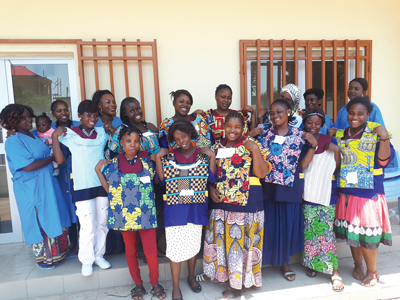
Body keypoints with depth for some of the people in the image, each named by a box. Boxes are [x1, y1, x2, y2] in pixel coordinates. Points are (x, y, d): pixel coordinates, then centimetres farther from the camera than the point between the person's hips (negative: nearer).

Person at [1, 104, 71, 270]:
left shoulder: (34, 135, 8)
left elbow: (45, 155, 21)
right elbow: (28, 166, -24)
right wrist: (52, 158, -15)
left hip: (48, 185, 8)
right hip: (31, 190, -7)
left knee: (55, 220, 15)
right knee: (39, 223, 7)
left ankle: (58, 251, 33)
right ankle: (42, 258, 27)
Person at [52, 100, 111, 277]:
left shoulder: (102, 133, 9)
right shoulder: (69, 135, -3)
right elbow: (60, 160, -8)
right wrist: (55, 137, -14)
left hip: (102, 185, 4)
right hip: (82, 187, -4)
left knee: (102, 223, 12)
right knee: (87, 225, -2)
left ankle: (99, 255, 30)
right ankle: (87, 260, 18)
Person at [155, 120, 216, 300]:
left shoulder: (203, 155, 0)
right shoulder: (168, 156, -1)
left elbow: (211, 178, -8)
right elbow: (162, 180, -6)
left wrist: (212, 156, -13)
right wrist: (158, 158, -11)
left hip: (196, 208, 1)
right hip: (174, 209, -1)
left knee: (193, 245, 17)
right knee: (176, 247, 3)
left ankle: (191, 277, 41)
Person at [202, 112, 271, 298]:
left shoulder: (252, 146, -3)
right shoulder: (216, 147, 9)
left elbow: (261, 173, -10)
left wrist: (255, 150, -17)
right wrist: (211, 189, -3)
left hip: (247, 201, -4)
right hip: (222, 200, 4)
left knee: (242, 240, 5)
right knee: (222, 239, 12)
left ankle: (238, 283, 24)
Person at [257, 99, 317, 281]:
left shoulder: (300, 136, 1)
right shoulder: (263, 131, 0)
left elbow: (303, 165, -2)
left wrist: (313, 145, -10)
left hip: (289, 188, 1)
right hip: (267, 187, 0)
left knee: (288, 224, 11)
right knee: (267, 223, 7)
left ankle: (285, 262, 33)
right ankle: (262, 260, 28)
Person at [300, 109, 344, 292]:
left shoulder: (329, 141, -2)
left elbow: (337, 168, 0)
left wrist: (335, 150, -10)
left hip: (326, 193, -2)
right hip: (308, 193, 3)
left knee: (326, 231, -5)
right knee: (310, 230, 9)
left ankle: (335, 272, 6)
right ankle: (312, 264, 27)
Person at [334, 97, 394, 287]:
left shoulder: (375, 132, -5)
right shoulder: (339, 135, 9)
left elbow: (383, 160, -12)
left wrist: (384, 137, -23)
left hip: (368, 191, -4)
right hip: (346, 191, 4)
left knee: (366, 232, 1)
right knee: (350, 230, 12)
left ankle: (372, 272, 23)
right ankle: (358, 265, 33)